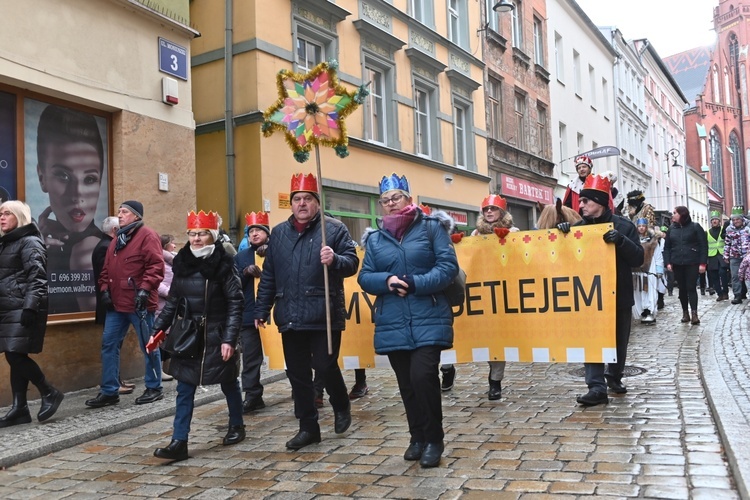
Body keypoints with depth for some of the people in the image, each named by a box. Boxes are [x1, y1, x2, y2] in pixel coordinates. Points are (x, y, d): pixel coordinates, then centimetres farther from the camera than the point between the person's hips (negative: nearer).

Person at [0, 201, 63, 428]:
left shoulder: (30, 242, -6)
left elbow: (36, 277, -15)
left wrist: (30, 307, -24)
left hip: (23, 308, -8)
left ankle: (50, 393, 1)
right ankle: (19, 409, 9)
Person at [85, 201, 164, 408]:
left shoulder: (147, 236, -8)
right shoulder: (117, 240, 18)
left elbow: (156, 266, -16)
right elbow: (107, 268, 21)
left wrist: (145, 288, -22)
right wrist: (105, 288, 7)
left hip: (139, 304, -8)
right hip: (116, 304, 8)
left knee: (148, 346, 3)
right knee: (109, 345, 7)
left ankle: (154, 388, 15)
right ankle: (109, 391, 15)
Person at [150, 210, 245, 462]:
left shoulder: (224, 265, -11)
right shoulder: (182, 264, 3)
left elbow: (235, 304, -14)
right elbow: (172, 302, 10)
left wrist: (229, 339, -20)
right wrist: (157, 330, 4)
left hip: (216, 337, -4)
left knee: (228, 383, 15)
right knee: (185, 389, 2)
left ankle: (237, 425, 35)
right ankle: (179, 442, 5)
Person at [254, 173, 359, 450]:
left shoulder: (334, 228, 0)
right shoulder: (279, 233, 13)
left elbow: (352, 262, -5)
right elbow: (268, 275, 15)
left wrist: (335, 260, -26)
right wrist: (262, 309, 14)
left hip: (324, 315, -4)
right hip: (290, 316, 5)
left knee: (325, 365, -4)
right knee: (297, 373, 9)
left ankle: (341, 406, 27)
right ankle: (308, 427, 22)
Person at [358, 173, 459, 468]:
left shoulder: (431, 227, 1)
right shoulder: (374, 238, 11)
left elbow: (448, 266, -6)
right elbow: (365, 277, 8)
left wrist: (415, 284, -17)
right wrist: (387, 281, -13)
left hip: (428, 319, -4)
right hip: (392, 323, 4)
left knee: (423, 376, -16)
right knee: (407, 384, 9)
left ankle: (434, 439, 4)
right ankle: (417, 437, 27)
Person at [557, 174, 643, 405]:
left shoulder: (623, 226, -4)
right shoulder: (579, 227, 4)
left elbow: (638, 258, -10)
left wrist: (621, 241, -26)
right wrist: (562, 234, -12)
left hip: (619, 293, -1)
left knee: (619, 340, 14)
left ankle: (614, 377, 35)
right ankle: (597, 387, -7)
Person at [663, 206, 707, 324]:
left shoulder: (695, 227, -1)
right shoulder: (672, 228, 9)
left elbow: (703, 245, -3)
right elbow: (667, 247, 10)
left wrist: (702, 263, -10)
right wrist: (668, 262, -1)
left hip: (692, 263, -3)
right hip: (677, 264, 4)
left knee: (691, 288, -7)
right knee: (682, 288, 8)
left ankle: (694, 314, -8)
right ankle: (685, 313, 15)